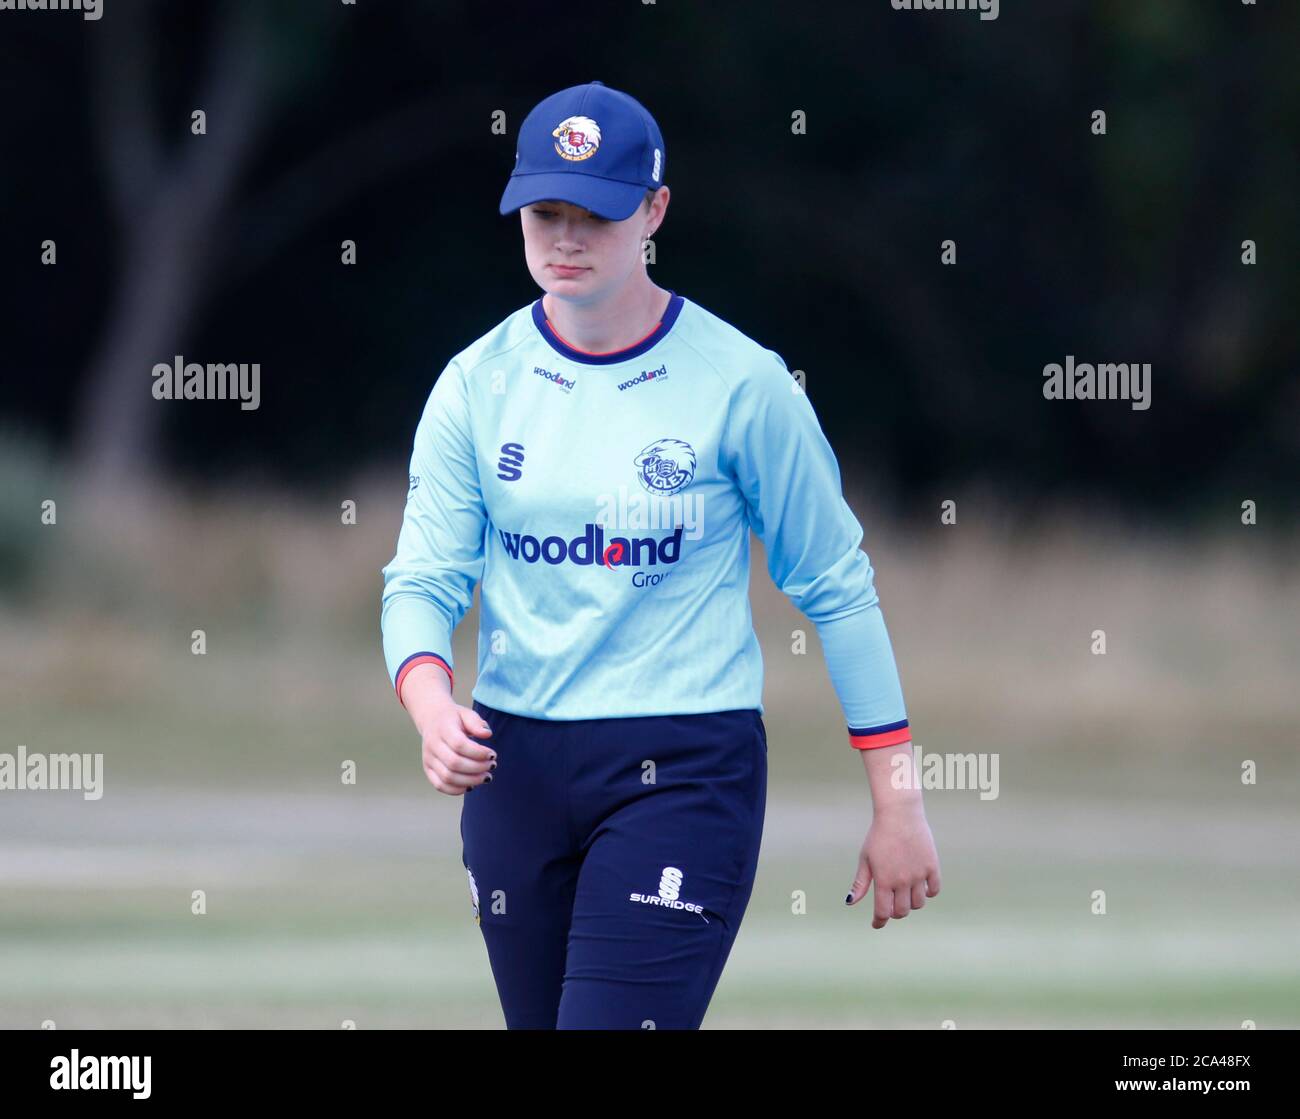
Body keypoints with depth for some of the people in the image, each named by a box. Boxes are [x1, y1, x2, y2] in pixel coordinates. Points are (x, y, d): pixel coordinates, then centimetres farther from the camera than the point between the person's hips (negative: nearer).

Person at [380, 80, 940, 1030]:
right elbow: (423, 580, 2)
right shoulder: (478, 384, 3)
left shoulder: (742, 383, -7)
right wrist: (431, 703, -21)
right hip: (514, 764, 5)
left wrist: (897, 801, -1)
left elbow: (835, 587, 0)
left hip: (685, 770, -4)